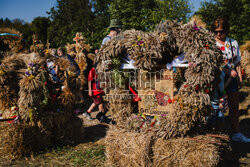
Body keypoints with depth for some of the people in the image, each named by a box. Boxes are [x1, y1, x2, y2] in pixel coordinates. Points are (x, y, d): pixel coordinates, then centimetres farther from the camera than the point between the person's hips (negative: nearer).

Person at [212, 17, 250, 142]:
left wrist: (240, 77, 9)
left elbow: (237, 62, 14)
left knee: (234, 106, 8)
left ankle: (236, 134, 20)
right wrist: (229, 71, -22)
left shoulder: (233, 43, 7)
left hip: (231, 78, 5)